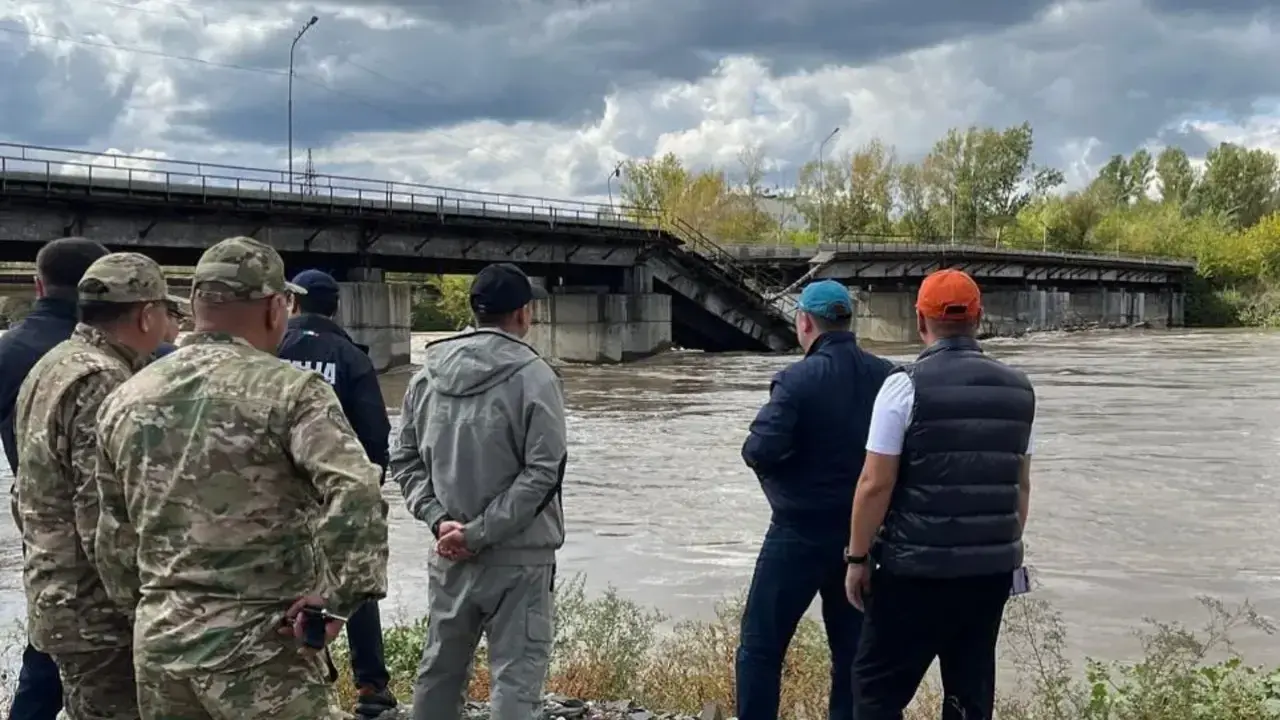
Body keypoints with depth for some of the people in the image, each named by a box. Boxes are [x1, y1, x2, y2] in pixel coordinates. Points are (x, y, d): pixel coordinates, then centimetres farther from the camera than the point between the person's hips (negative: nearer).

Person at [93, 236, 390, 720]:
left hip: (158, 638, 6)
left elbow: (115, 535, 13)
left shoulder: (125, 400, 7)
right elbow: (356, 493, -26)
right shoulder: (288, 389, -12)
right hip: (257, 647, -6)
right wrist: (339, 597, -17)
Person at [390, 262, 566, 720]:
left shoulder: (429, 373, 5)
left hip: (449, 553, 6)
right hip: (518, 555, -5)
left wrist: (438, 519, -2)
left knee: (439, 670, 18)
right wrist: (481, 532, -13)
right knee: (515, 678, -1)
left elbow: (404, 459, 6)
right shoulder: (533, 376, -11)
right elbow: (543, 473, -16)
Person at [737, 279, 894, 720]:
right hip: (862, 533, 5)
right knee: (852, 649, 14)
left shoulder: (798, 379, -16)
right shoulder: (886, 377, 0)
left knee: (760, 647, 5)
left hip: (801, 533, -5)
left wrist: (756, 444, -1)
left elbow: (760, 452, -23)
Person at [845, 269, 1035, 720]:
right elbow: (1021, 485, 12)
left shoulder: (907, 385, -9)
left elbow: (876, 484, -12)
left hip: (918, 569, -5)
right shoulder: (1018, 390, 7)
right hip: (992, 569, 5)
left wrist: (858, 557, -2)